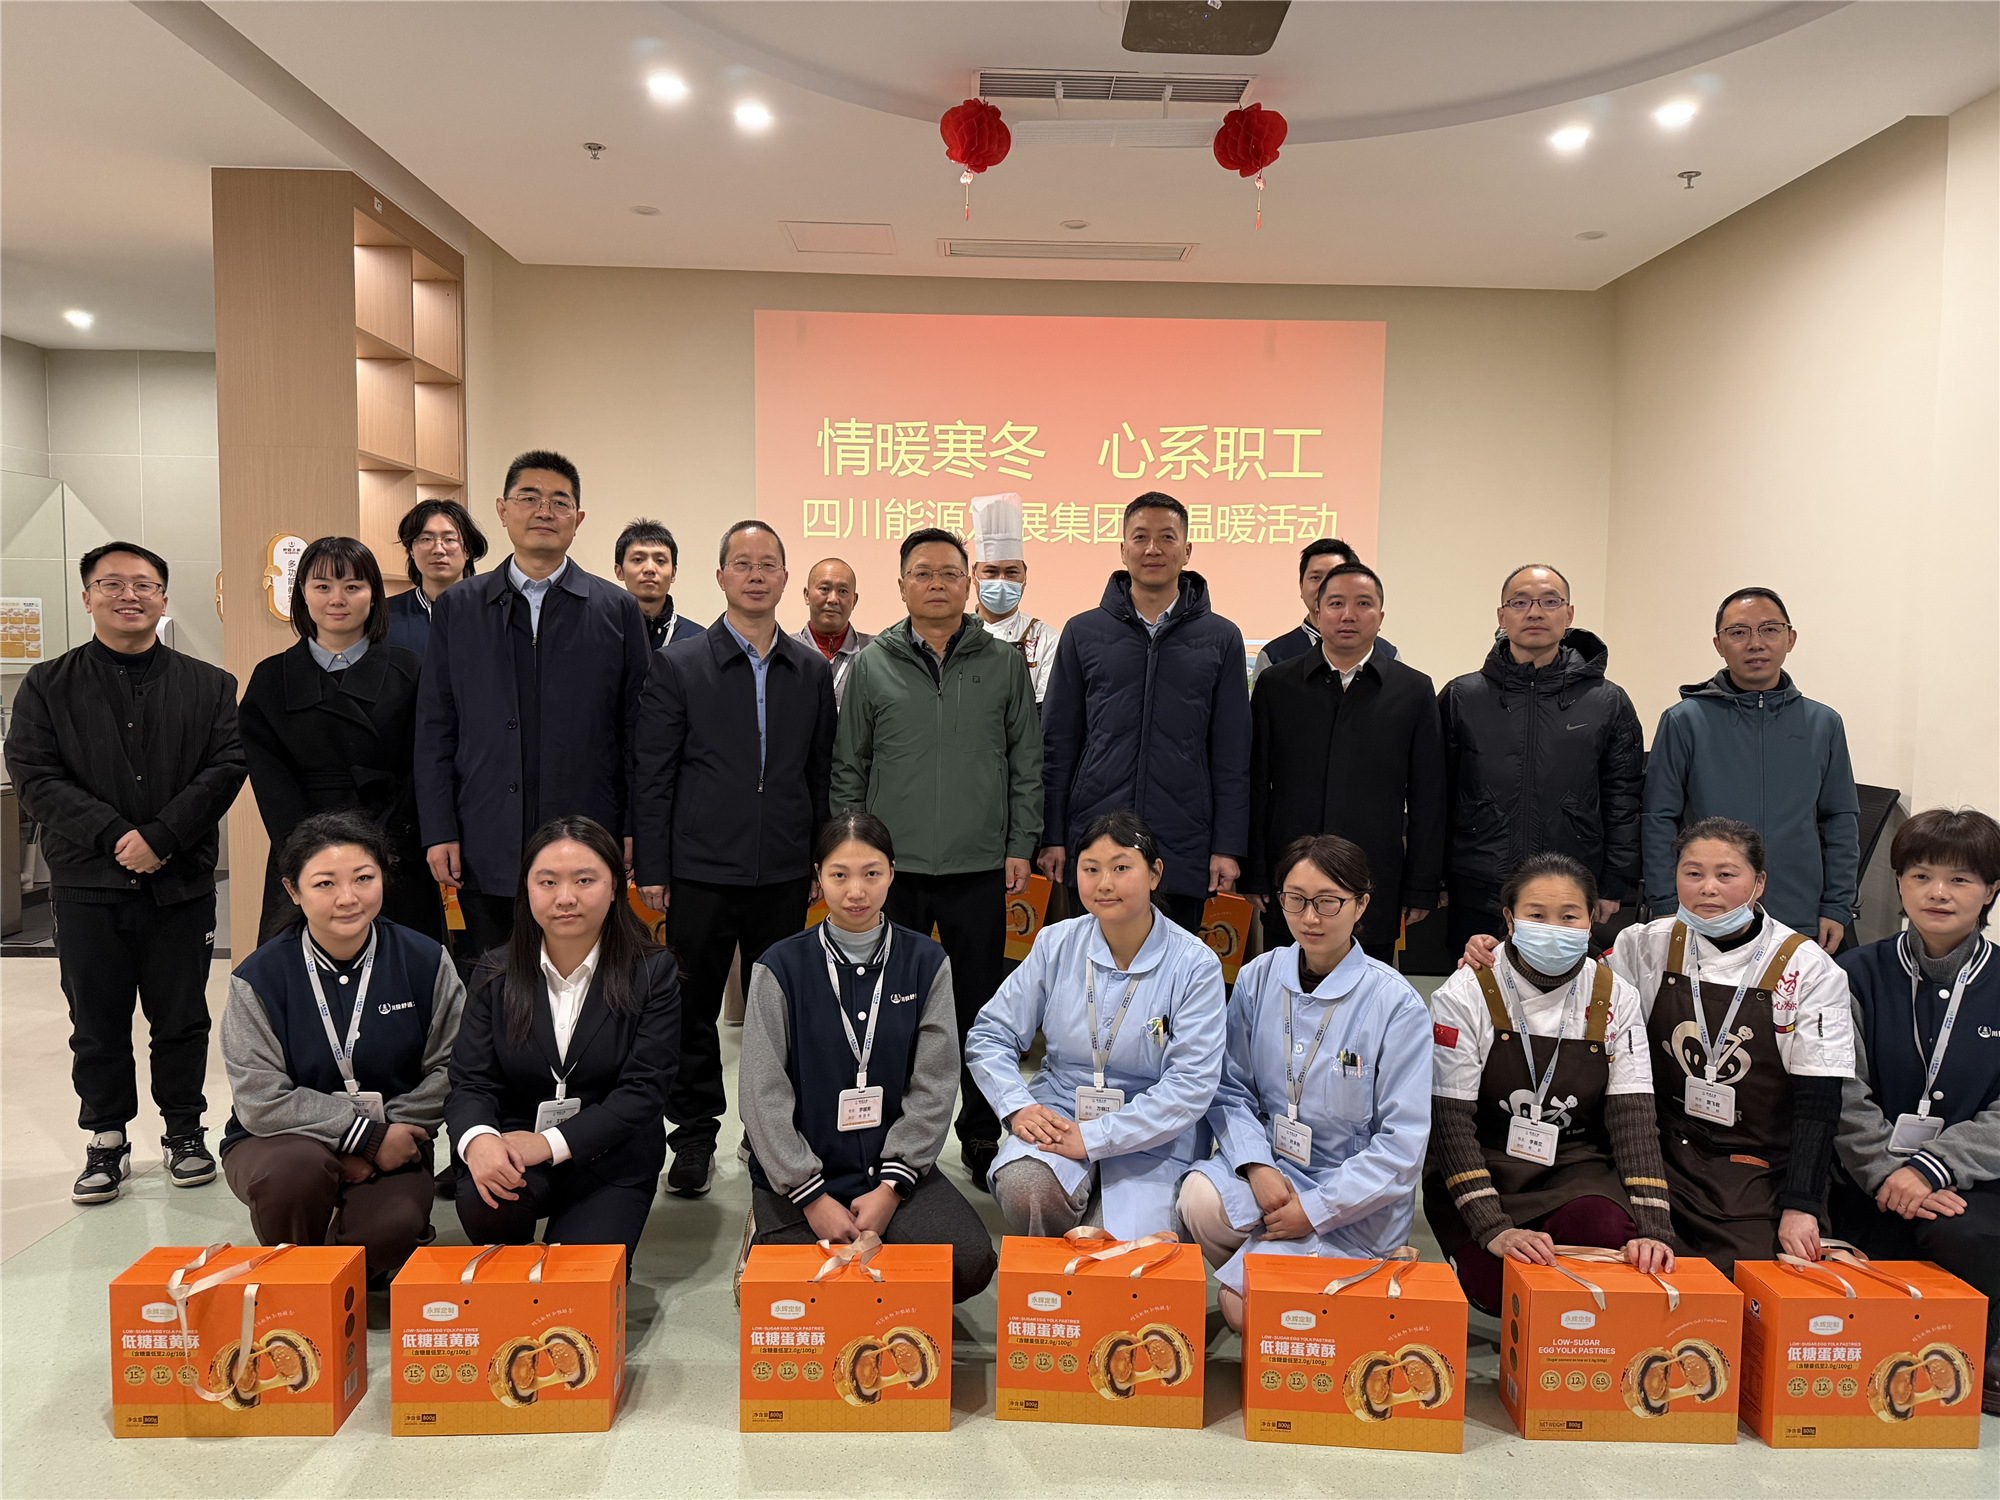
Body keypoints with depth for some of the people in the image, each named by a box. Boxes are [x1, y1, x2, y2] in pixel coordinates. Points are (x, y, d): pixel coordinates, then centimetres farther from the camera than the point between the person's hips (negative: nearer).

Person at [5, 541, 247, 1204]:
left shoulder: (209, 686, 5)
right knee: (97, 1024, 9)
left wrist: (160, 837, -16)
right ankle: (107, 1141, 22)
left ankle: (184, 1132, 24)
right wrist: (115, 837, -16)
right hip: (87, 885, 0)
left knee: (183, 1019, 9)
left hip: (182, 883, 0)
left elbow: (226, 766, -5)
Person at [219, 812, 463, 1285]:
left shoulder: (424, 961, -5)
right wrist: (367, 1135, -19)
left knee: (392, 1228, -29)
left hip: (389, 1148, 0)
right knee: (299, 1168, -35)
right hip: (279, 1143, 0)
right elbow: (260, 1102, -13)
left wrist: (395, 1132, -16)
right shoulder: (259, 978, -9)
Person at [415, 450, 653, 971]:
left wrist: (633, 835, -1)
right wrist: (439, 832, 1)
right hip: (486, 852, 1)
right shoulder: (455, 608, 9)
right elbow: (434, 732, 8)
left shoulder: (618, 610, 6)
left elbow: (638, 731, 4)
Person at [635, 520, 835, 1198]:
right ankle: (695, 1135, 21)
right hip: (702, 869, -2)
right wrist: (651, 869, -5)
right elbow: (653, 776, -2)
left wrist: (823, 861, 7)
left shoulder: (812, 671, 7)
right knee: (693, 1009, 7)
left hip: (785, 872, 2)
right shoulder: (678, 665, -1)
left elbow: (821, 773, 10)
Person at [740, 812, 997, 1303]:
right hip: (800, 1174, -1)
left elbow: (934, 1086, -1)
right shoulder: (781, 967, -5)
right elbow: (763, 1094, -6)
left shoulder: (926, 962, 1)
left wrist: (890, 1187, -9)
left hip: (895, 1168, 2)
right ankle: (767, 1241, 12)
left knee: (969, 1263, -20)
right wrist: (813, 1198, -12)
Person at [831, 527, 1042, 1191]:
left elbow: (1026, 763, 7)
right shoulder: (872, 664, 3)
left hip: (980, 869, 0)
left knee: (980, 1009, 8)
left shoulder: (1003, 664, 5)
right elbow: (848, 768, 7)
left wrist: (1020, 847, 1)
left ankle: (981, 1136, 24)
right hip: (892, 867, 0)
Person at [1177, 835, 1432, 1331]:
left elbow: (1403, 1142, -11)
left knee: (1241, 1306, -18)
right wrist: (1256, 1165, -13)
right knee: (1199, 1201, -29)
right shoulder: (1258, 978, 0)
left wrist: (1315, 1208, -15)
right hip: (1269, 1166, 4)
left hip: (1356, 1200, -3)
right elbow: (1232, 1089, 6)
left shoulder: (1396, 1004, -12)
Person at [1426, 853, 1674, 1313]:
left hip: (1577, 1169, 2)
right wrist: (1494, 1230, -27)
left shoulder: (1615, 998, -3)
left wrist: (1653, 1229, -23)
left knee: (1613, 1236, -28)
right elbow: (1450, 1122, -15)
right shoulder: (1463, 996, -12)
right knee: (1499, 1284, -24)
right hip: (1482, 1167, -2)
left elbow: (1634, 1117, -9)